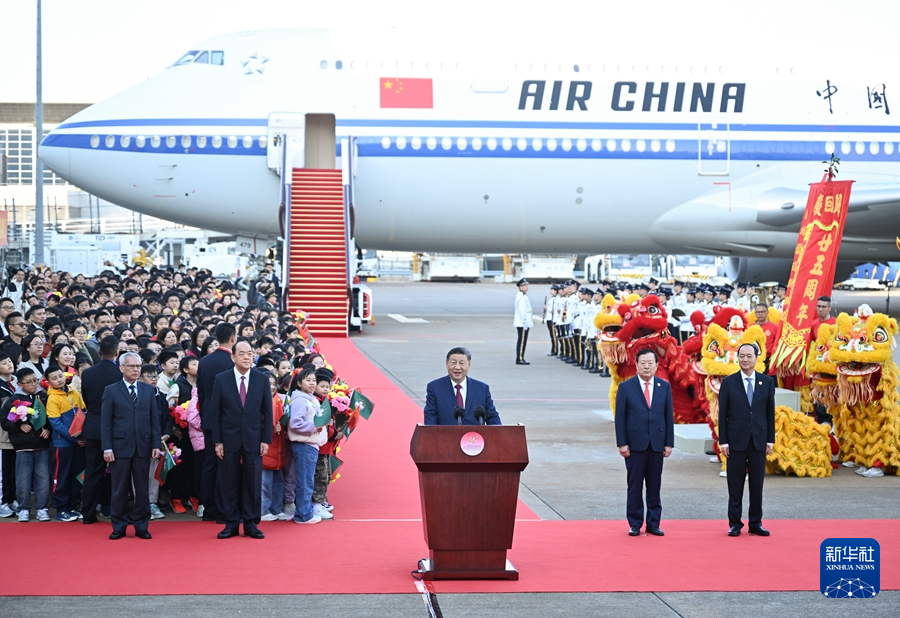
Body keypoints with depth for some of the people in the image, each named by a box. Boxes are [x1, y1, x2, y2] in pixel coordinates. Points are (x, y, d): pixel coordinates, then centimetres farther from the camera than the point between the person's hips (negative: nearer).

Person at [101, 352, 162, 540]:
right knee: (120, 489, 3)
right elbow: (105, 422, -2)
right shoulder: (111, 391, 2)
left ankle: (141, 526, 13)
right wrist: (107, 448, -9)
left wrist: (156, 444, 1)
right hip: (120, 447, -2)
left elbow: (155, 419, 8)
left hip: (143, 447, 2)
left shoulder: (149, 390, 10)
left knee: (142, 488, 5)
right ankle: (119, 527, 11)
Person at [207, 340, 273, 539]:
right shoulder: (221, 379, 0)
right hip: (229, 439, 0)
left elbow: (267, 411, 4)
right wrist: (217, 441, -4)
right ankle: (231, 524, 11)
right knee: (228, 483, 3)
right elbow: (214, 412, 1)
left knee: (253, 483, 3)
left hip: (254, 439, 1)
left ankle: (251, 524, 12)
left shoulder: (262, 379, 3)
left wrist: (266, 439, -2)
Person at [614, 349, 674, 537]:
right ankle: (635, 524, 11)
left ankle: (653, 524, 13)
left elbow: (669, 416, 7)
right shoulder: (626, 387, 0)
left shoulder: (664, 387, 7)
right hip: (635, 444, -2)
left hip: (657, 444, 2)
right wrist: (622, 443, -8)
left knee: (654, 486, 6)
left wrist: (669, 443, 1)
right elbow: (620, 417, -2)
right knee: (635, 486, 3)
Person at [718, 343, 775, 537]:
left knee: (757, 485, 5)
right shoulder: (728, 383, 0)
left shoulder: (767, 382, 5)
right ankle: (735, 524, 9)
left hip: (759, 440, 2)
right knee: (735, 486, 3)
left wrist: (770, 440, 2)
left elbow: (770, 412, 6)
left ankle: (756, 523, 13)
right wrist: (723, 441, -5)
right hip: (736, 440, -1)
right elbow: (722, 414, 0)